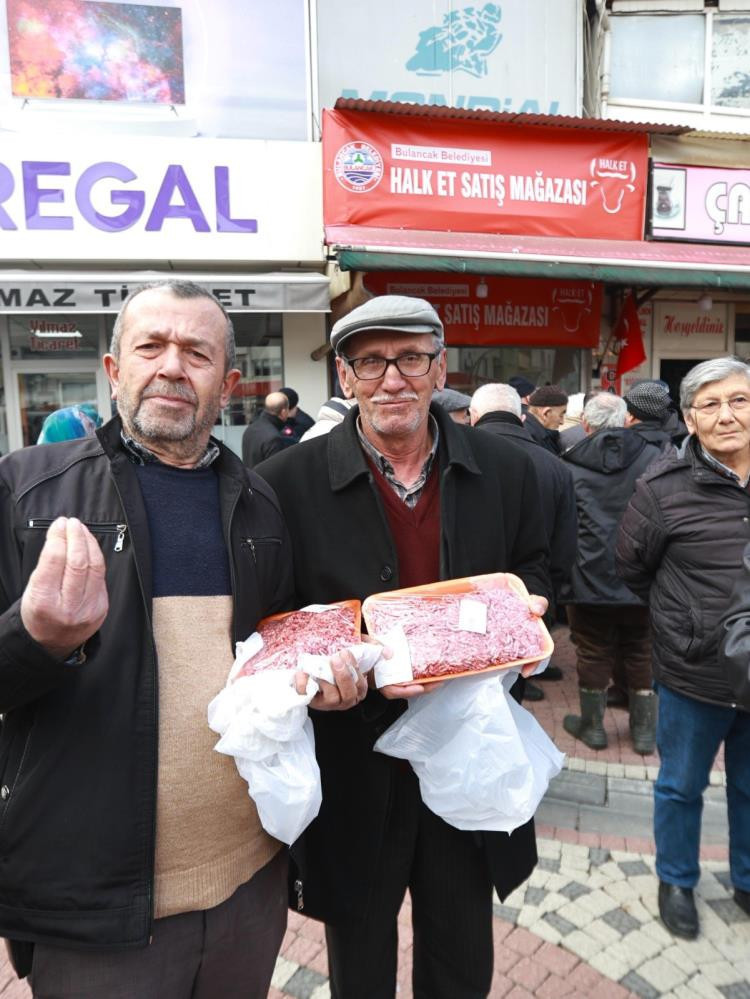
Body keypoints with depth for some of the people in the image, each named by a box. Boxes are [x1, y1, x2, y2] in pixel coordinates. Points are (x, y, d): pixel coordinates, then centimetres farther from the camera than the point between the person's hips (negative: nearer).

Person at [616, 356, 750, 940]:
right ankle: (677, 882, 41)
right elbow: (633, 569, -3)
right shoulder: (665, 487, -15)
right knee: (681, 787, 17)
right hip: (694, 674, -3)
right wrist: (684, 614, 1)